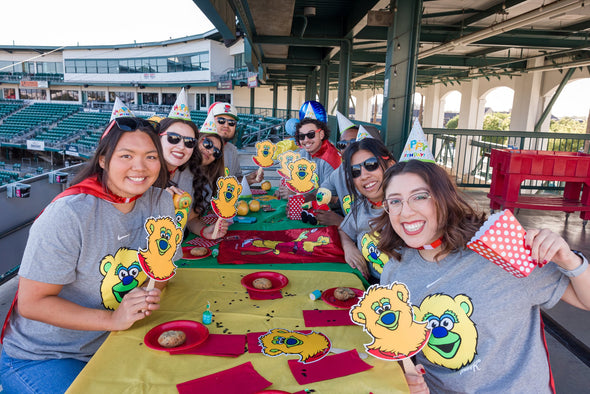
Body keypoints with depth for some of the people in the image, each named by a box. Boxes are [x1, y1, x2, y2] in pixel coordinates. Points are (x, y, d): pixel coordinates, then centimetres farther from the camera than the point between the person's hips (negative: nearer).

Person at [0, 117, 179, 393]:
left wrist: (152, 293, -17)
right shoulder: (68, 214, -23)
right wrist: (113, 319, -28)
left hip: (112, 344, 4)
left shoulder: (161, 203, -6)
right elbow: (31, 302, -19)